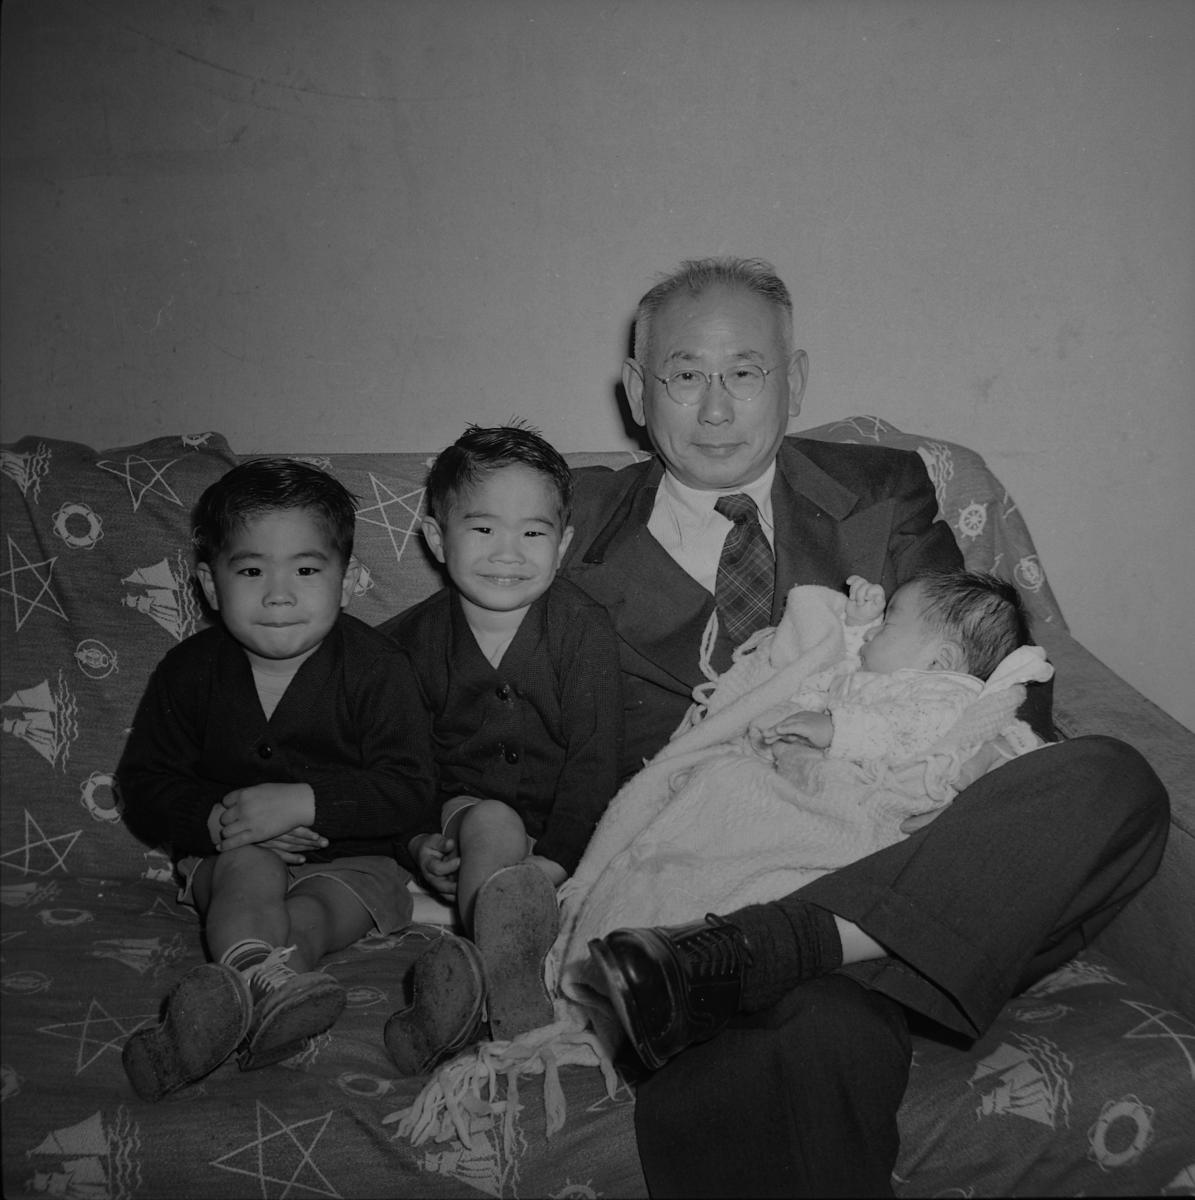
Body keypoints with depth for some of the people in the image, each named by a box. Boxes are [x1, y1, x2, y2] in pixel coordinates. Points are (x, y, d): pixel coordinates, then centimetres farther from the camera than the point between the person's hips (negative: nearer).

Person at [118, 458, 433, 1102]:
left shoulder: (374, 665, -11)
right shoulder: (190, 669, -2)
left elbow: (405, 792, -16)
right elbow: (143, 784, 0)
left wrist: (303, 802, -28)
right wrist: (215, 820, -20)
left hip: (353, 859, 0)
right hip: (225, 856, 1)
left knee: (307, 918, -30)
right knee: (250, 867, -32)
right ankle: (275, 984, -54)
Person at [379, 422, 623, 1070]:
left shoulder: (582, 626, -8)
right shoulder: (412, 640, -2)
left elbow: (594, 757, -11)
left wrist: (552, 861, -21)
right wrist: (420, 842, -17)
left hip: (564, 831, 0)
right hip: (466, 810, 1)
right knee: (493, 826, -33)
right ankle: (514, 998, -43)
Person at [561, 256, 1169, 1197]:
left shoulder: (883, 496, 17)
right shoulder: (582, 529, 13)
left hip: (891, 866, 6)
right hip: (688, 892, -5)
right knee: (820, 1042, -41)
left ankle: (752, 954, -30)